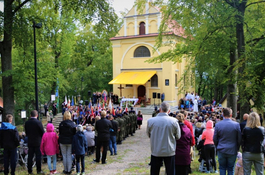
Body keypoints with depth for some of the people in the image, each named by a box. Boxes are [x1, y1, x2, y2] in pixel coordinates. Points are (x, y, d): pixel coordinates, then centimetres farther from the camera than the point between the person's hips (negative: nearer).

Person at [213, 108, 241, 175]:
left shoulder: (218, 124, -6)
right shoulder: (236, 124, -8)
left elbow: (214, 139, 1)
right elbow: (239, 139, -1)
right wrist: (237, 148, 13)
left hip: (221, 150, 0)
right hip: (232, 151, 0)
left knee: (222, 168, 10)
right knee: (231, 169, 9)